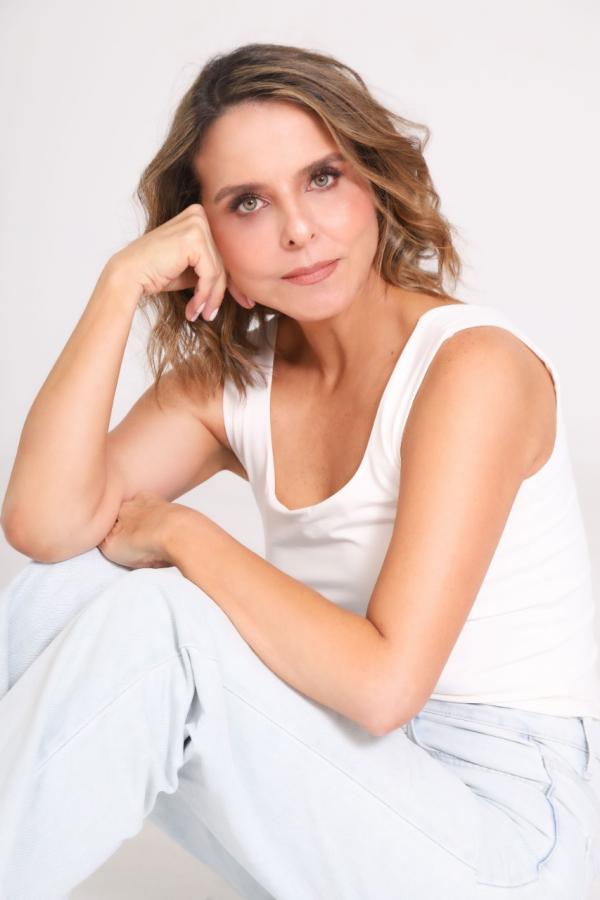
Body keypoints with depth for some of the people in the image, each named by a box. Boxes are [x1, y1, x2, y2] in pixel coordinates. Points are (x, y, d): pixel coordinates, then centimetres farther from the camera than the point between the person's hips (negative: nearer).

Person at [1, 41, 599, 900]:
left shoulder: (474, 363, -17)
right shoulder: (232, 379, 3)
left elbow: (383, 684, -24)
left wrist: (180, 533, -15)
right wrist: (120, 287, -16)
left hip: (500, 821, -5)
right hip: (351, 785, 6)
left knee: (151, 620, -25)